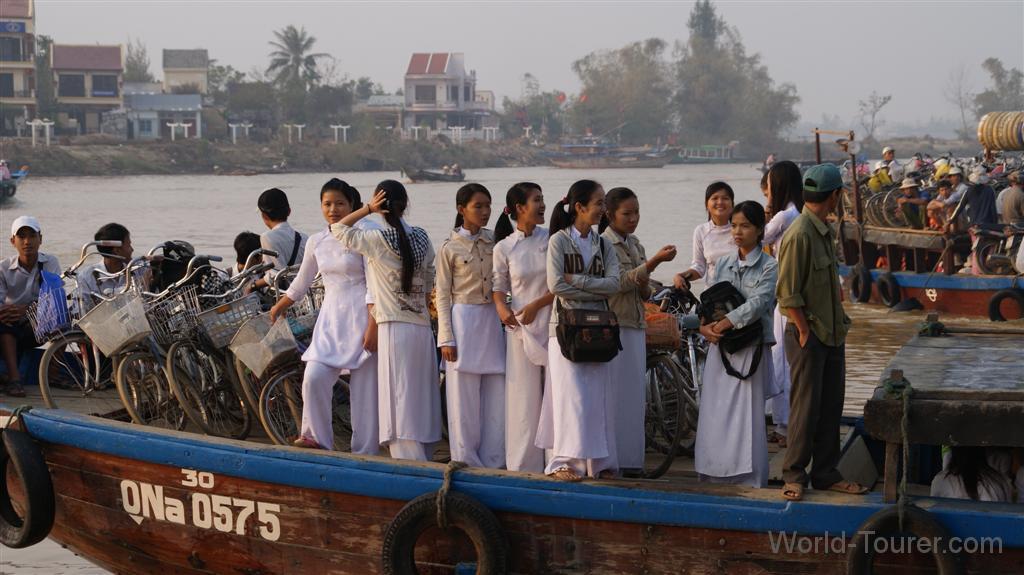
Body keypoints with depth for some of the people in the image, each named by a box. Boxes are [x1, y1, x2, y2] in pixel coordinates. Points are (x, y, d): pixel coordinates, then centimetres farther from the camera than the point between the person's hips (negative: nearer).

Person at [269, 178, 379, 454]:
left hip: (360, 316, -5)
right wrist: (279, 307, 38)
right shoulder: (317, 241, 11)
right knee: (314, 377, -11)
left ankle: (365, 451, 4)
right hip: (330, 318, 5)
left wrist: (373, 325, -17)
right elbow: (301, 282, 27)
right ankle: (316, 437, 6)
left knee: (364, 388, -5)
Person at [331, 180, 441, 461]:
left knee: (399, 401, -4)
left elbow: (338, 228, 3)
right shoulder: (421, 238, 6)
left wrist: (367, 209, 1)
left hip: (394, 328, -5)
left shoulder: (377, 240, -9)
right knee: (420, 400, 13)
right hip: (423, 327, 6)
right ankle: (424, 462, 20)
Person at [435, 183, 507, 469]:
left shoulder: (494, 241, 10)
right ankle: (466, 461, 8)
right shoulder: (449, 248, -2)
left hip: (492, 322, 4)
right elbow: (443, 296, -2)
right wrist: (446, 338, -7)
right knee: (464, 396, -1)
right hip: (463, 320, -4)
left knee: (495, 395, 3)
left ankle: (491, 461, 11)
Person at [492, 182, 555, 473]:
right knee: (524, 397, 2)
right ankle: (524, 465, 9)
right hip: (521, 328, 0)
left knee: (555, 392, -4)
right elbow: (499, 286, 9)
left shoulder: (552, 239, 2)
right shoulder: (503, 248, 3)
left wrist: (536, 305, -10)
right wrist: (502, 308, -11)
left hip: (552, 323, 0)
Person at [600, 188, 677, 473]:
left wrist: (645, 287, -5)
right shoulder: (603, 244, -8)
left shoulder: (635, 245, 14)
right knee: (613, 393, -5)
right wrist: (655, 261, -27)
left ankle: (630, 459, 13)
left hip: (635, 327, 7)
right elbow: (620, 281, -19)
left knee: (634, 394, 8)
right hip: (612, 327, -7)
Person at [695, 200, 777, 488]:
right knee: (714, 414, 5)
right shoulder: (723, 264, 13)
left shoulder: (769, 266, -2)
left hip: (751, 348, -5)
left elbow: (759, 302, -15)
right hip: (720, 347, 5)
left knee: (747, 416, -6)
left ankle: (749, 483, 0)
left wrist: (724, 323, -21)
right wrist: (705, 326, -10)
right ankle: (714, 478, 13)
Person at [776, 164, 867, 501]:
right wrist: (805, 332, -16)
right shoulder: (799, 235, -18)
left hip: (832, 333, 9)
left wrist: (838, 326, 15)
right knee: (806, 408, -3)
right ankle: (794, 476, 8)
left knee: (831, 406, 12)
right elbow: (787, 293, -19)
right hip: (809, 335, -9)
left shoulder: (825, 231, 12)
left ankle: (826, 474, 20)